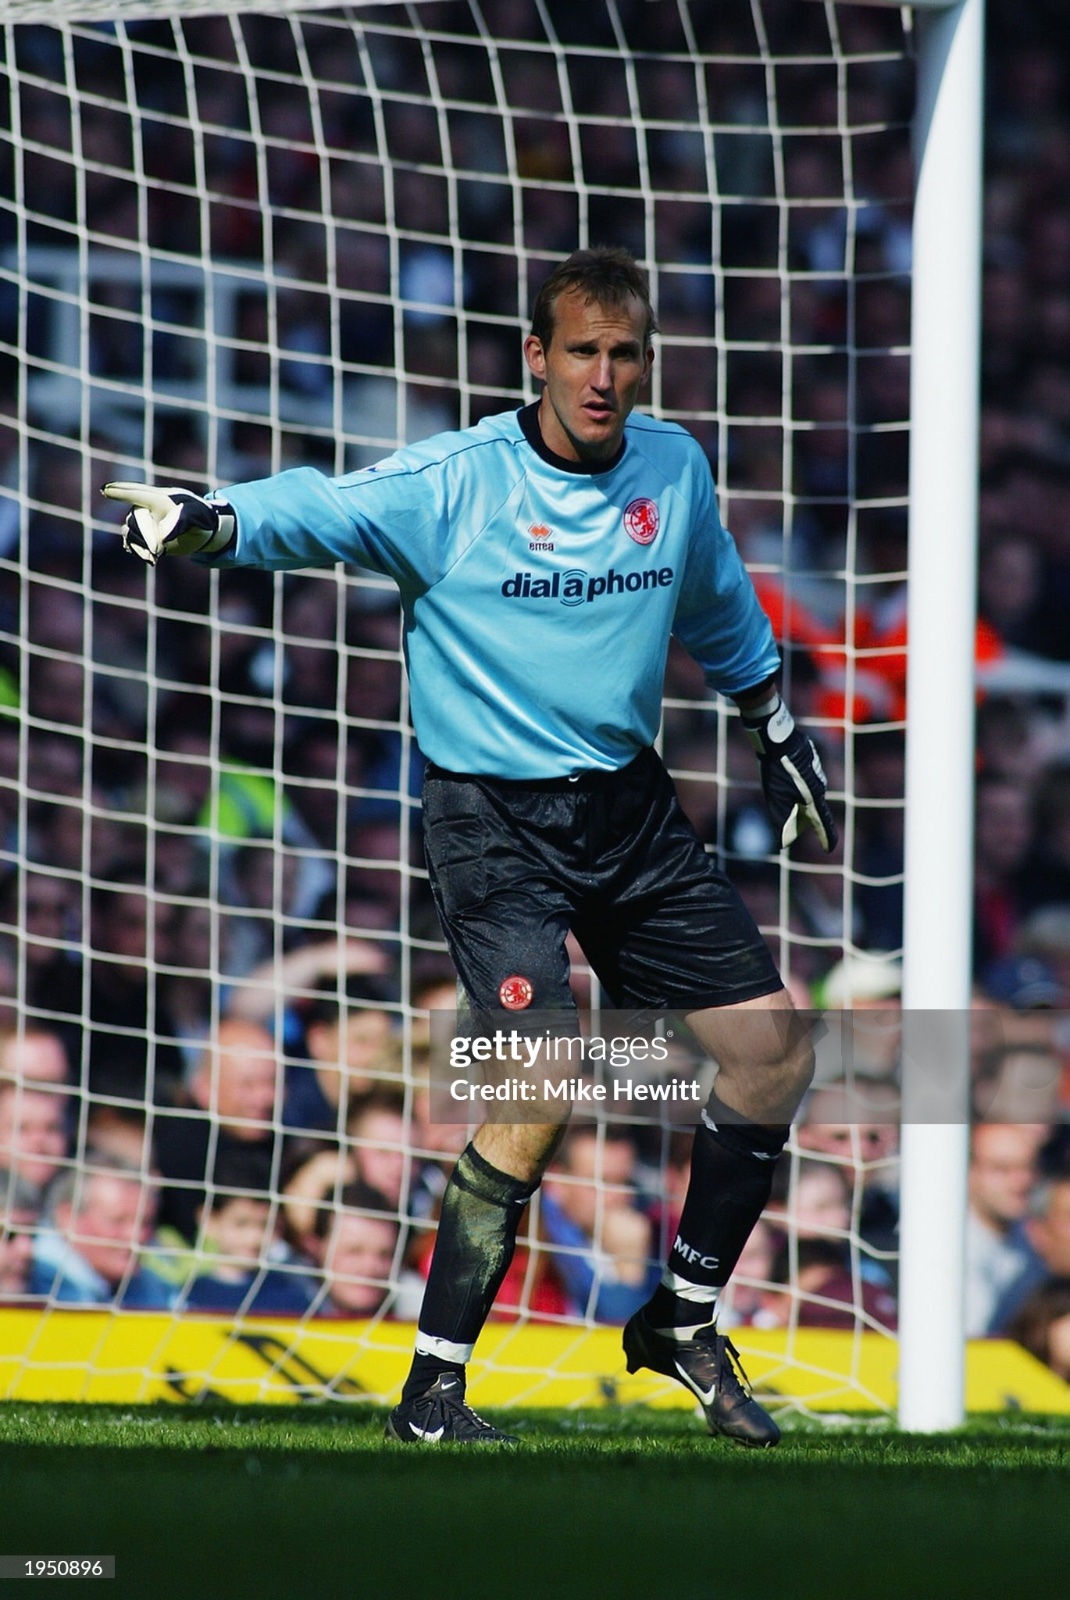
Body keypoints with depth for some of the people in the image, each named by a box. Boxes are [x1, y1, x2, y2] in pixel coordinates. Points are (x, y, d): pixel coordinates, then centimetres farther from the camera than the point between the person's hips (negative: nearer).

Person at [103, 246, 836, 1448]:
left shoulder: (674, 468, 3)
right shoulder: (454, 484, -13)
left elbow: (718, 608, 22)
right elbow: (320, 513, -28)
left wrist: (776, 733, 30)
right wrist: (208, 522, -47)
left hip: (631, 807, 6)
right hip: (493, 816, -6)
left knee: (773, 1052, 4)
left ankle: (683, 1320, 24)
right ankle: (429, 1393, -12)